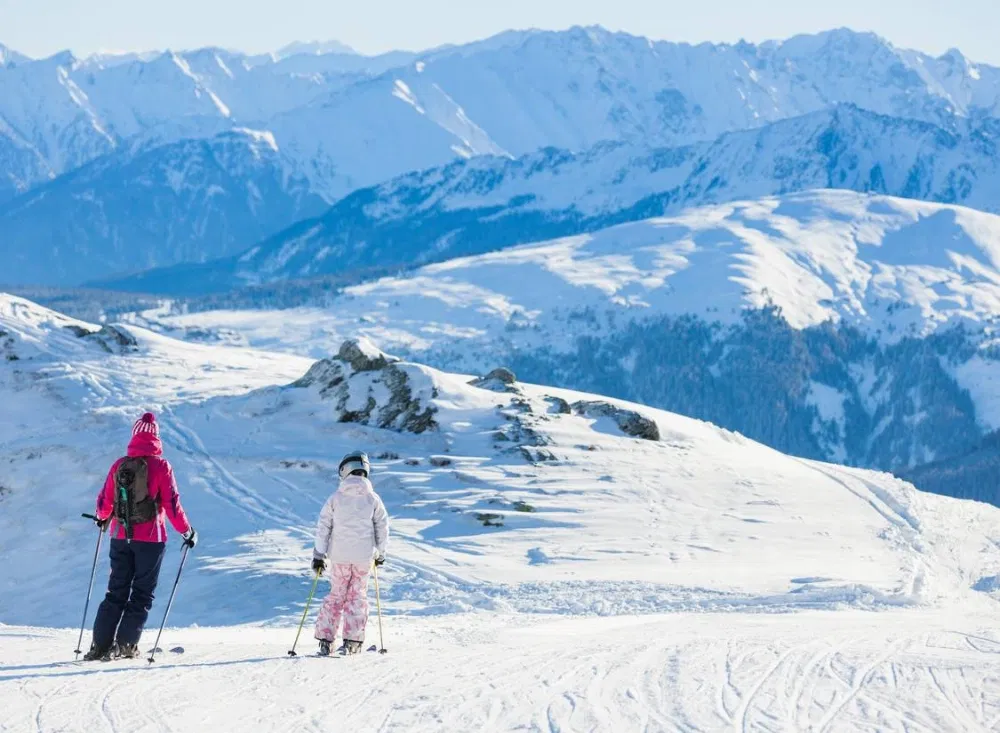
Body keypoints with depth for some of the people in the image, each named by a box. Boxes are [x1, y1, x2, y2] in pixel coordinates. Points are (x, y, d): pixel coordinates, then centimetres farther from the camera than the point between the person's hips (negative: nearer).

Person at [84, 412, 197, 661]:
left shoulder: (119, 466, 0)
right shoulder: (160, 466, -10)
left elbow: (104, 503, 7)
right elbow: (172, 504, -11)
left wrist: (103, 518, 29)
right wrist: (187, 531, 2)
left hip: (120, 537, 3)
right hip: (150, 538, -3)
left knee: (117, 591, 11)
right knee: (142, 593, 7)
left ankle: (101, 644, 5)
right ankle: (126, 644, 0)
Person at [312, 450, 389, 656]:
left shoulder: (336, 498, -4)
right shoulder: (373, 499, -2)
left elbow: (323, 527, -2)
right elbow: (383, 527, 4)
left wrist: (319, 555, 5)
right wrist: (380, 553, 18)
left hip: (339, 556, 0)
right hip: (364, 556, 0)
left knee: (336, 595, 11)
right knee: (358, 596, 10)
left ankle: (325, 640, 6)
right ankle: (352, 641, 4)